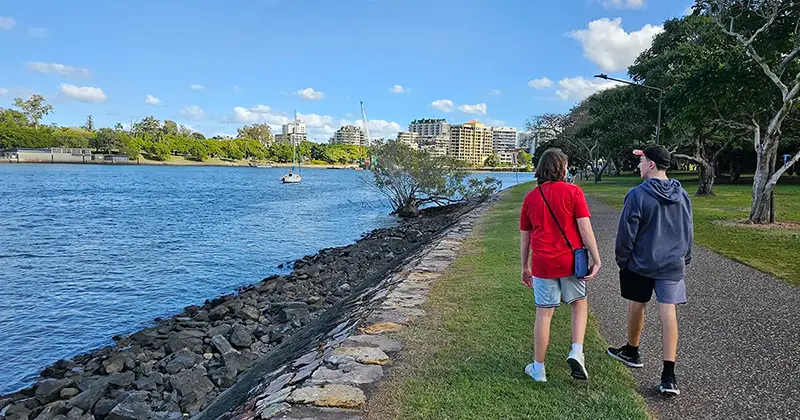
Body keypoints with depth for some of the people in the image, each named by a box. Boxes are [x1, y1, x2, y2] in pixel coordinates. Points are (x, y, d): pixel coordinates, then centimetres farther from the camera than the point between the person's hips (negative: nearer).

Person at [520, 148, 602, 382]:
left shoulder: (531, 197, 5)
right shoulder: (573, 192, -4)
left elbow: (524, 237, 9)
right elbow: (585, 228, -10)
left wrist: (525, 267, 17)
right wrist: (596, 259, -4)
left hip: (542, 264, 2)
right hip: (571, 261, -2)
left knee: (544, 314, 9)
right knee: (580, 304, 22)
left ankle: (538, 368, 18)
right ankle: (577, 352, 7)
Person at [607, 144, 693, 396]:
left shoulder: (638, 195, -15)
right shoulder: (682, 195, 3)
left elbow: (627, 233, -12)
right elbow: (688, 232, 12)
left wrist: (622, 260, 2)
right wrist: (684, 260, 22)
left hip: (640, 264, -4)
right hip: (673, 266, 4)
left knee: (637, 306, 16)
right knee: (668, 313, 1)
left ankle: (631, 352, 36)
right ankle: (668, 375, -1)